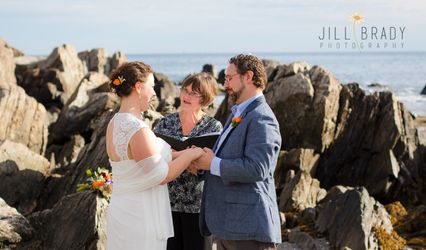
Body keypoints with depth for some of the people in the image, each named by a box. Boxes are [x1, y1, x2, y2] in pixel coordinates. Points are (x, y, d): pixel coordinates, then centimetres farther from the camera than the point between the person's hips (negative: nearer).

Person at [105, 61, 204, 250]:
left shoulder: (115, 123, 5)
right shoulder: (137, 129, -23)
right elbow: (162, 176, -18)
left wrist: (180, 155, 10)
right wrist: (190, 154, -6)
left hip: (123, 212, 9)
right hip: (141, 218, -9)